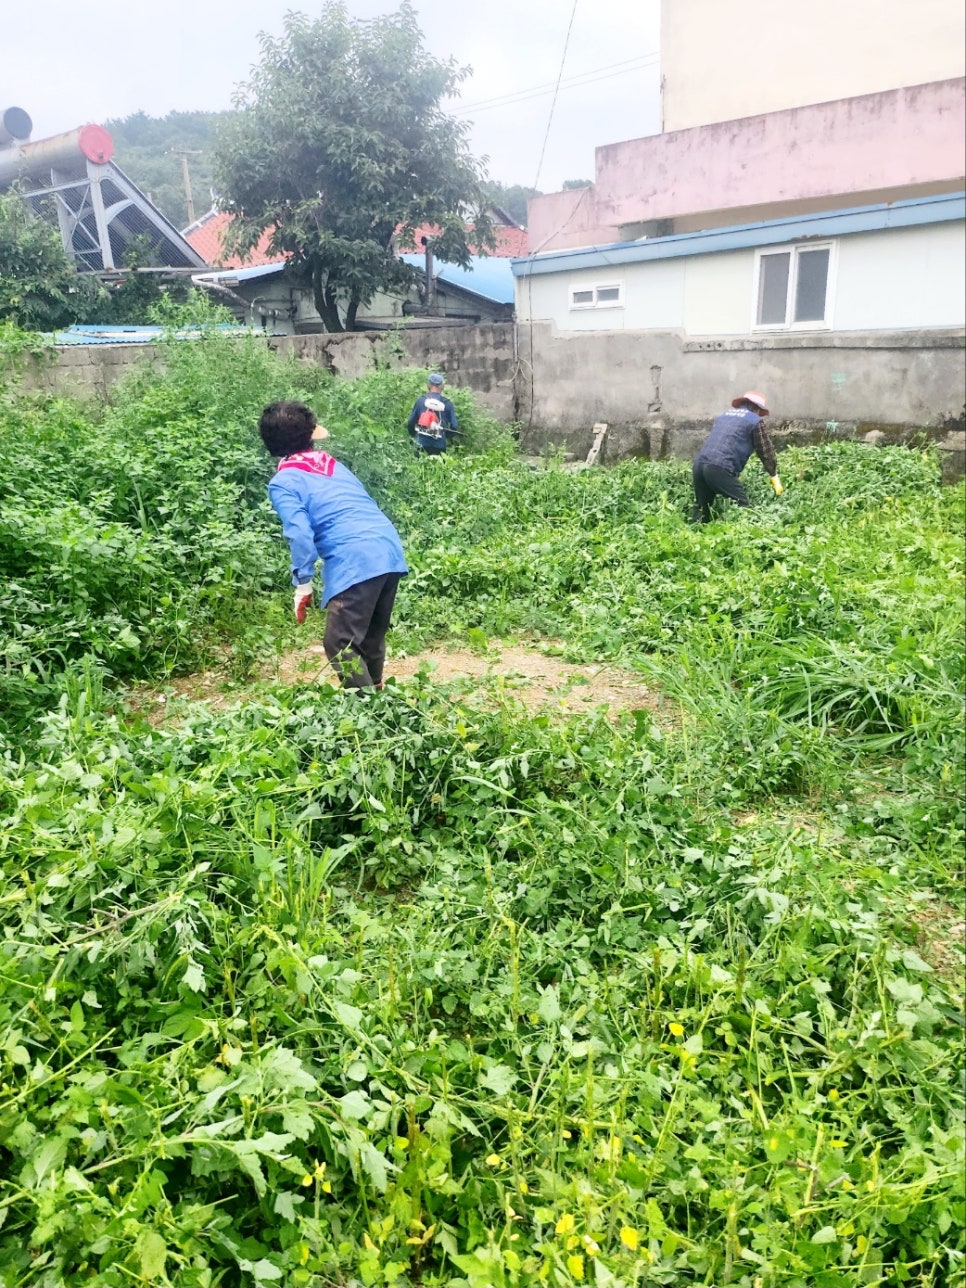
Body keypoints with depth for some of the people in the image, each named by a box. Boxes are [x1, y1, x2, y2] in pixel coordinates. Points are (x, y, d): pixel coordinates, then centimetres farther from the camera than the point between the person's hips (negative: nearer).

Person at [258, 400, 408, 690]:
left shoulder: (283, 483, 3)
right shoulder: (332, 464, 23)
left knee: (340, 646, 0)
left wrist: (302, 584, -5)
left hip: (356, 562, -8)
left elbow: (299, 534, -9)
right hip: (390, 548, 8)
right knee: (372, 636, 22)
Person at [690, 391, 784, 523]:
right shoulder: (756, 421, 11)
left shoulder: (723, 415, 31)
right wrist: (775, 477, 26)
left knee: (701, 507, 17)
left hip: (699, 464, 7)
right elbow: (766, 452, 14)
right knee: (743, 508, 0)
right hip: (719, 468, -7)